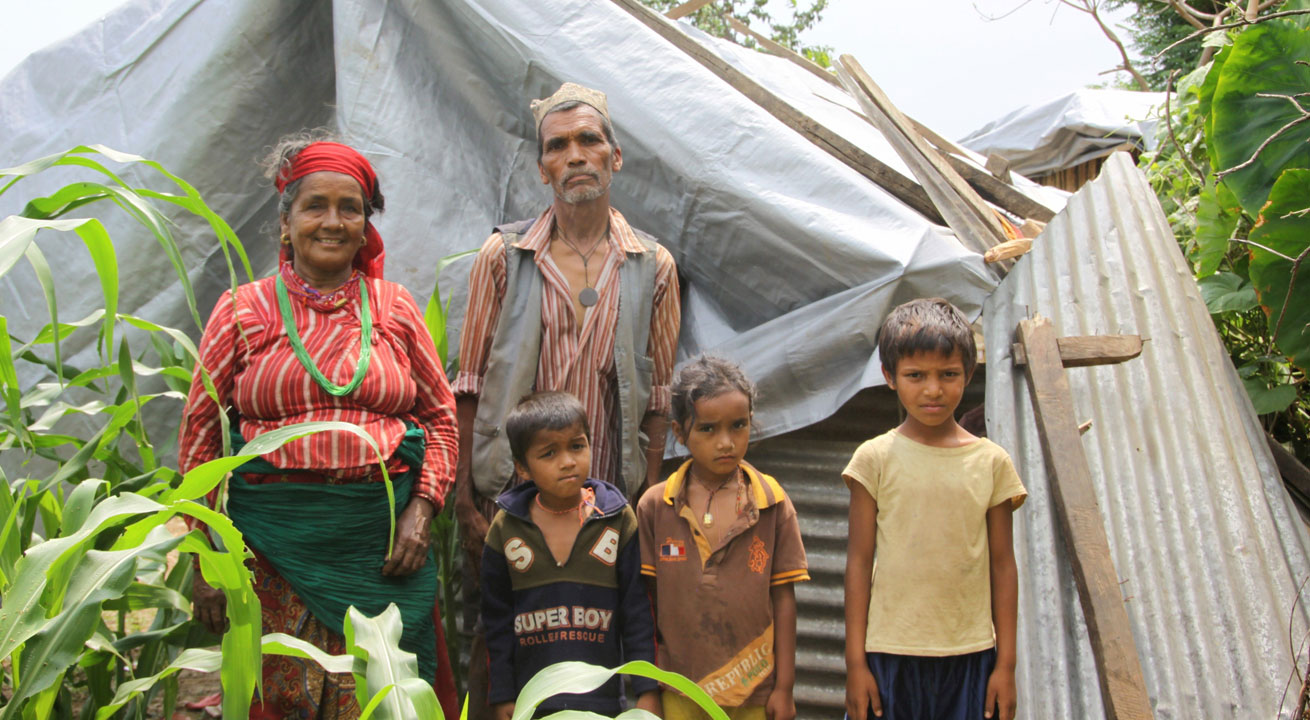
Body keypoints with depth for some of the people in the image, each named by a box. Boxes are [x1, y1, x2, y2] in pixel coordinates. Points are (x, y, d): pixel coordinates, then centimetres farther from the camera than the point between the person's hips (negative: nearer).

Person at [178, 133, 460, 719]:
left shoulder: (395, 308, 8)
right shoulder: (242, 311, 5)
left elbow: (441, 417, 12)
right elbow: (200, 435, 5)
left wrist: (421, 511, -1)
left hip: (382, 535, 1)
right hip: (272, 545, -1)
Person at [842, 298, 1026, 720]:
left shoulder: (991, 462, 2)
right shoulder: (876, 459, -3)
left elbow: (1002, 565, 5)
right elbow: (859, 561, -1)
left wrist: (1006, 664, 5)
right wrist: (855, 662, -2)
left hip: (970, 656, 1)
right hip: (890, 653, -1)